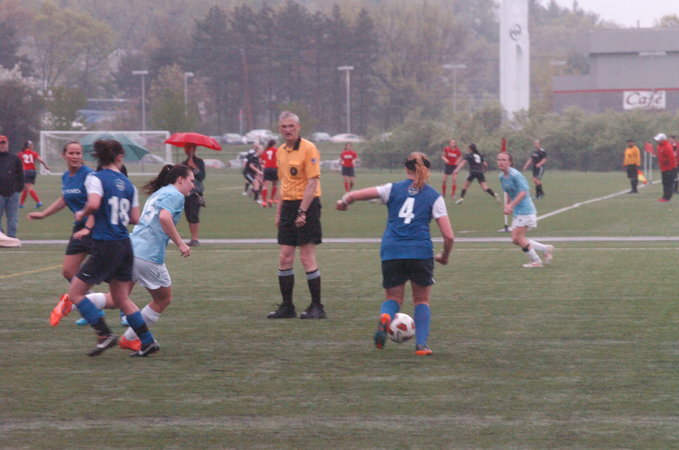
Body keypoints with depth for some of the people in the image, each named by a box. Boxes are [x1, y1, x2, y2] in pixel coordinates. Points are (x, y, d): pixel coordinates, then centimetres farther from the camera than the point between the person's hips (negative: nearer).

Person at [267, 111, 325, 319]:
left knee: (307, 258, -6)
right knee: (284, 258, 5)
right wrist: (279, 212, 17)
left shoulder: (308, 149, -11)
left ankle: (317, 307, 2)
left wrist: (302, 212, -20)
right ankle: (287, 307, 12)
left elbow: (312, 183, -16)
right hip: (288, 206, 8)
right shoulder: (281, 152, 13)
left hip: (307, 205, -7)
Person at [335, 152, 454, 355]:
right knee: (422, 300, 17)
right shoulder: (434, 197, 7)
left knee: (393, 298, 16)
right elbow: (449, 236, 0)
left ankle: (385, 316, -19)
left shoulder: (393, 189, 10)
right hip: (421, 252, -1)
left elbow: (353, 196, 3)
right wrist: (445, 256, 19)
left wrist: (344, 202, 25)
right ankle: (421, 344, 0)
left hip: (391, 252, 1)